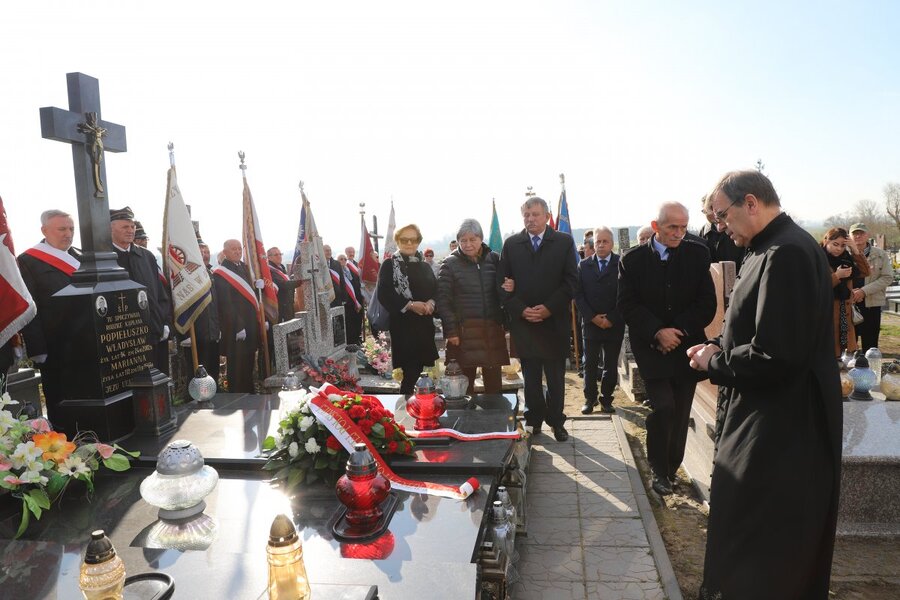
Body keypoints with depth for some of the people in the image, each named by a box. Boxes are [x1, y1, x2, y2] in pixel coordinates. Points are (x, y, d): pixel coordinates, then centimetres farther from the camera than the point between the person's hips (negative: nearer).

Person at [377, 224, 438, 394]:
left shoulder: (424, 266, 16)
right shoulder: (389, 264, -1)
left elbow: (435, 290, 13)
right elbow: (384, 295, -11)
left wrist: (431, 302, -10)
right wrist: (410, 305, -18)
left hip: (425, 324, 5)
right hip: (402, 325, -5)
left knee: (419, 367, 6)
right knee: (410, 371, -6)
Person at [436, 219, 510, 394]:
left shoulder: (494, 259, 7)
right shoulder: (450, 264, -1)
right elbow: (443, 300, -3)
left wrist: (510, 288, -11)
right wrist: (450, 331, -9)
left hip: (493, 330, 3)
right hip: (464, 331, -2)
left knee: (494, 382, 9)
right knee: (465, 382, 2)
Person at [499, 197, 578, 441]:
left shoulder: (564, 242, 2)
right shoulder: (511, 244, 6)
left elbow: (570, 281, -3)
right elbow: (504, 284, 3)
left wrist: (549, 308, -12)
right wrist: (521, 310, -10)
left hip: (555, 321, -1)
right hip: (523, 321, 1)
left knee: (556, 376, 8)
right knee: (530, 376, 9)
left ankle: (556, 421, 21)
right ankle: (534, 419, 21)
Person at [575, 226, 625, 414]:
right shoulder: (583, 265, 5)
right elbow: (578, 294, 1)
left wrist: (611, 319, -11)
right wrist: (592, 317, -9)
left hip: (614, 325, -1)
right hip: (591, 323, 1)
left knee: (611, 365, 7)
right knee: (590, 364, 6)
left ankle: (606, 399, 19)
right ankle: (590, 398, 18)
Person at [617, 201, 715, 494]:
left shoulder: (698, 254, 1)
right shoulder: (633, 259, -2)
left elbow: (707, 303, -1)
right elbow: (627, 305, -6)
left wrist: (678, 331, -12)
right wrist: (657, 332, -17)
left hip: (687, 345, 2)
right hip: (651, 347, -2)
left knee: (680, 412, 6)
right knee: (664, 407, -12)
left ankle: (672, 467, 24)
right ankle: (659, 469, 8)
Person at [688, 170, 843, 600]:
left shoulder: (785, 254, -23)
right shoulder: (775, 247, 9)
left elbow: (774, 358, -28)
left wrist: (714, 362, -13)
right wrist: (719, 349, 3)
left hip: (779, 430, -10)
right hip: (770, 420, 10)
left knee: (760, 553, 5)